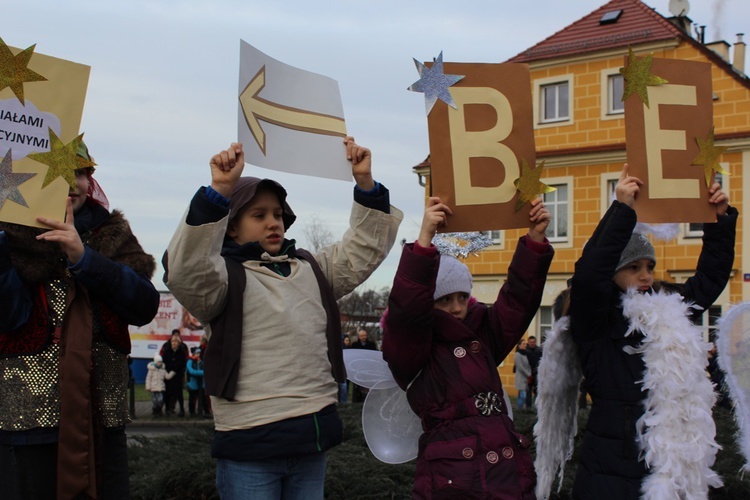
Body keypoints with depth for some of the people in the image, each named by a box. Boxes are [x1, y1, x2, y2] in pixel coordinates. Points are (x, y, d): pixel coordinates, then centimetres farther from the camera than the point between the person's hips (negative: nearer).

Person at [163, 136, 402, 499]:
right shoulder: (225, 275, -2)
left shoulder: (311, 268, 18)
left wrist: (365, 183, 0)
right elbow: (185, 270, -22)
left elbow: (364, 249, 14)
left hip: (313, 439, 6)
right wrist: (219, 191, -32)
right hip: (251, 444, -6)